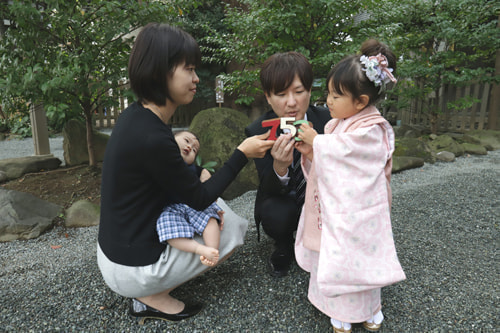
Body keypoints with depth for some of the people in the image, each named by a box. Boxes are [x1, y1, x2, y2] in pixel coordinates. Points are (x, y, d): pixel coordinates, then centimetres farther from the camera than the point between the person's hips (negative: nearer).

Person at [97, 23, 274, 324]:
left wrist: (198, 174, -5)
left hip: (118, 249, 8)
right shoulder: (151, 138, -29)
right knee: (235, 229, 5)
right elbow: (199, 200, -16)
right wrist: (242, 153, -12)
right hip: (133, 269, -8)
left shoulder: (137, 116, -2)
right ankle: (153, 297, 6)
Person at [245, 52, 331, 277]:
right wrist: (280, 166, -45)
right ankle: (284, 247, 5)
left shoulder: (326, 119, -15)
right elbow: (269, 190, -23)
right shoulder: (258, 131, -20)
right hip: (281, 202, -1)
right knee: (277, 215, -33)